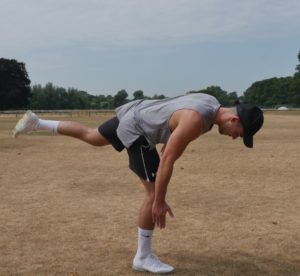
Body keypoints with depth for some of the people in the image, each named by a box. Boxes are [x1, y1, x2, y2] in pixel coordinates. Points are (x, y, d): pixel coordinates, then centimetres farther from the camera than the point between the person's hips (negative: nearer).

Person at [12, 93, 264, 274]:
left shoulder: (212, 104, -2)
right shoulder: (196, 120, -31)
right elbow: (167, 160, -30)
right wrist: (160, 201, -24)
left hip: (135, 111, 10)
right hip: (136, 130, -10)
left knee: (92, 137, 29)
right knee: (154, 193, -7)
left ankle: (37, 123, 41)